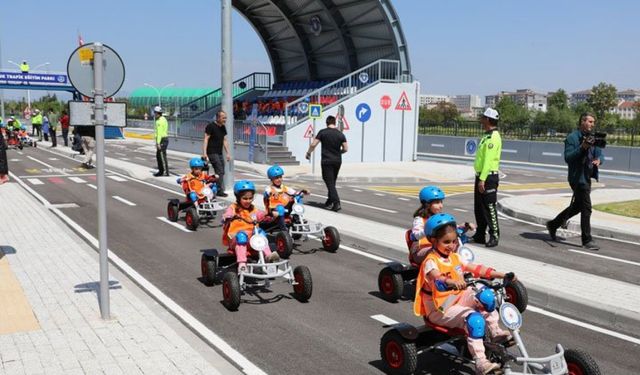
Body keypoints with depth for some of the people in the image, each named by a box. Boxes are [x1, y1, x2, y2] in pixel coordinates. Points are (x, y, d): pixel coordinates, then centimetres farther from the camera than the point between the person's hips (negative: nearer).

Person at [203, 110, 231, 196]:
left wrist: (228, 153, 14)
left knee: (221, 172, 7)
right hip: (212, 153, -8)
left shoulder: (223, 127, 13)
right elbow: (206, 139, -13)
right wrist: (204, 153, -20)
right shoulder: (211, 126, -10)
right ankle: (220, 190, -10)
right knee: (219, 171, -14)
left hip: (219, 153, 8)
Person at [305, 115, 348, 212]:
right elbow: (345, 149, 1)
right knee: (332, 182, 18)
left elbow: (313, 144, -8)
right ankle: (329, 202, 26)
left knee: (330, 182, -4)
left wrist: (308, 153, 9)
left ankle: (336, 203, -18)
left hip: (326, 161, -4)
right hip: (337, 161, 4)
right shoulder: (340, 134, 3)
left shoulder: (322, 132, -5)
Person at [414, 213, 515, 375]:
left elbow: (476, 269, 4)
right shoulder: (430, 262, -16)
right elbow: (436, 278, -38)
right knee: (474, 319, -29)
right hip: (440, 310, -7)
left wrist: (502, 275, -5)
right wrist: (452, 283, -59)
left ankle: (495, 331, 1)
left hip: (459, 299, 7)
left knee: (486, 295, -12)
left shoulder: (455, 257, 8)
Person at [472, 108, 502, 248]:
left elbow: (488, 160, -22)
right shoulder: (487, 136, 16)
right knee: (478, 207, 14)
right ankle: (480, 235, 23)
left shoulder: (493, 137, -16)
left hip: (488, 177, -10)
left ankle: (494, 236, 2)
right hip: (481, 176, 10)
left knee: (490, 207, -5)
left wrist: (482, 179, -25)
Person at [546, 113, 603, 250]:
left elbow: (599, 153, 8)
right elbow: (567, 158, -17)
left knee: (577, 206, 19)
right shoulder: (572, 138, -10)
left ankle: (553, 224, 34)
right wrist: (582, 148, -28)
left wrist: (599, 160, -15)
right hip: (577, 177, -8)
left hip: (587, 177, 8)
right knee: (586, 209, -7)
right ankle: (587, 240, 1)